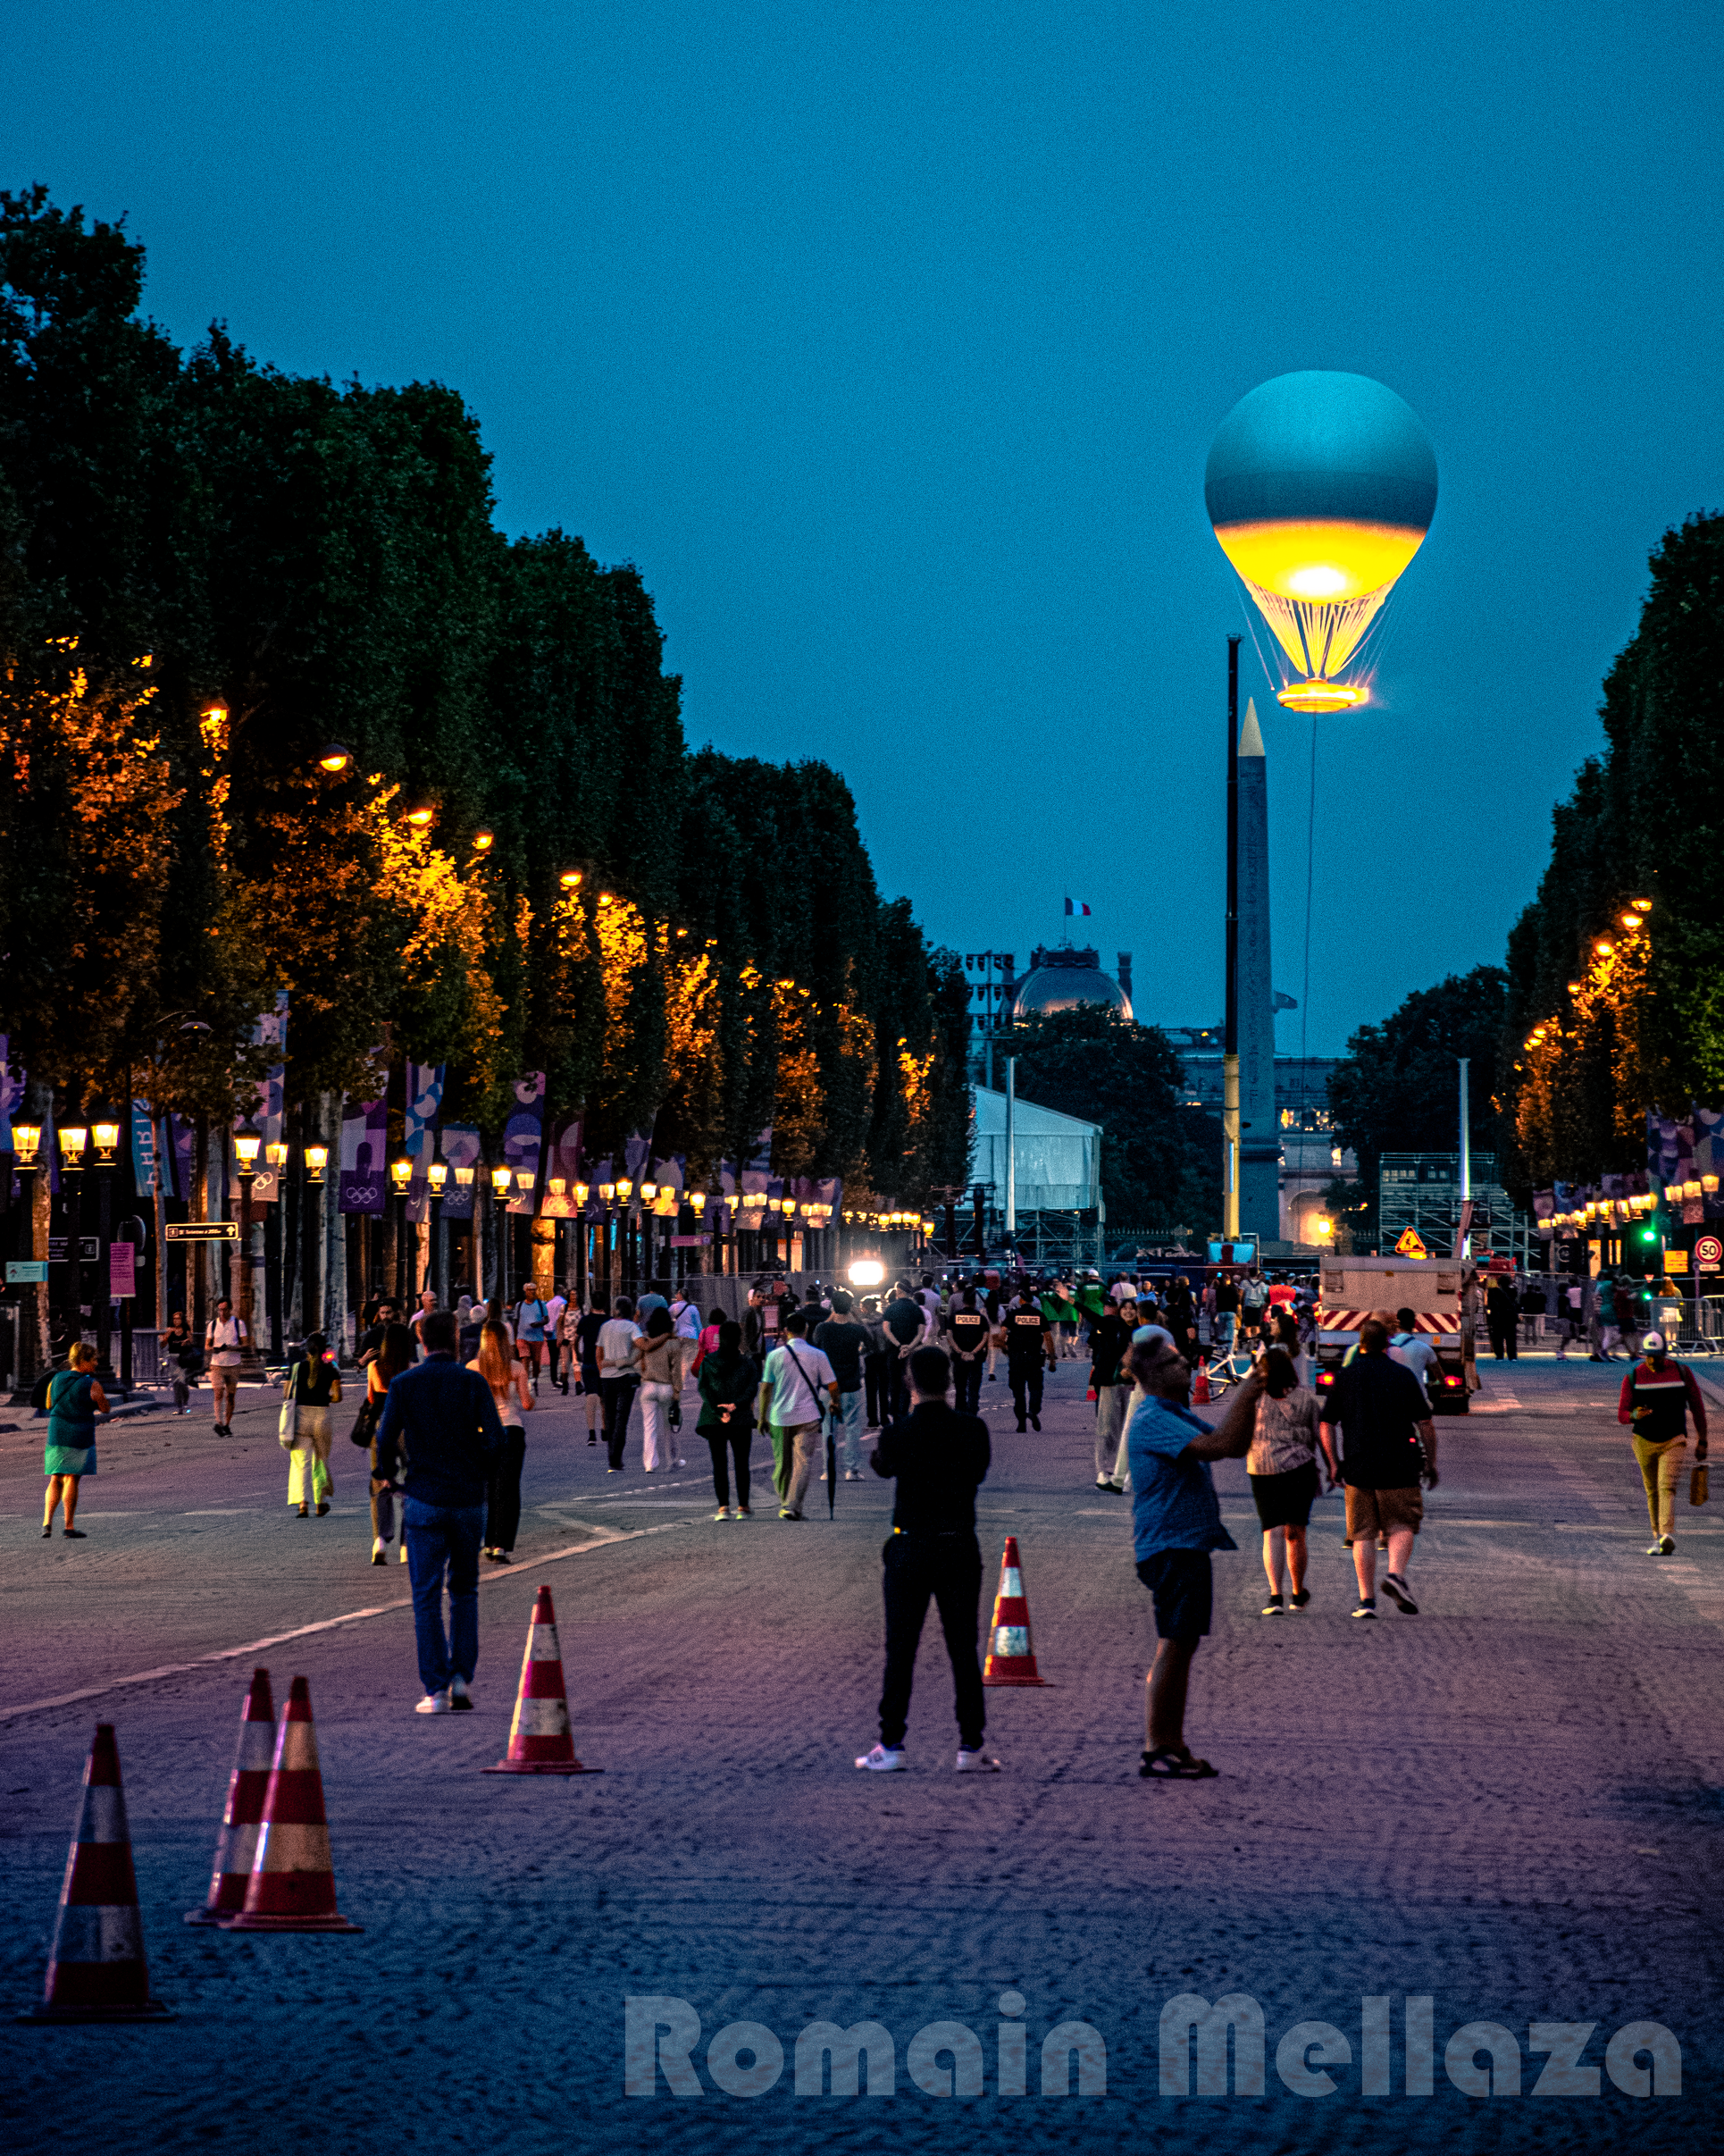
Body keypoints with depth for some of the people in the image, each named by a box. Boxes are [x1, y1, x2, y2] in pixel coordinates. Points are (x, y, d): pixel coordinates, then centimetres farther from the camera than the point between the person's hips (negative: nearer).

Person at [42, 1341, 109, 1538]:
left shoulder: (55, 1380, 6)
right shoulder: (91, 1385, -11)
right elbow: (106, 1409, -1)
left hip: (56, 1434, 5)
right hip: (80, 1437, -5)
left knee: (55, 1480, 13)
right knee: (72, 1480, 0)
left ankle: (47, 1522, 1)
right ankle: (68, 1526, 2)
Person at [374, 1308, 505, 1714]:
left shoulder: (403, 1384, -3)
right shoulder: (473, 1382, -3)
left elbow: (386, 1441, -6)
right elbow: (495, 1438, -9)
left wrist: (390, 1474, 14)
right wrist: (481, 1473, 10)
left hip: (424, 1501, -1)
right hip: (469, 1499, 1)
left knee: (426, 1597, 2)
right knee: (465, 1592, 17)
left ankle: (436, 1691, -3)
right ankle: (462, 1677, 6)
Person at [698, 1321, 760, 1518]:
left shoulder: (707, 1362, 0)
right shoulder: (748, 1363, -2)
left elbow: (704, 1389, -8)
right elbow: (752, 1388, -12)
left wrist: (718, 1411, -14)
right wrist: (736, 1405, -16)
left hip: (714, 1420, 0)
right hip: (741, 1421, 0)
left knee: (719, 1465, 3)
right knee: (741, 1464, 11)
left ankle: (723, 1507, -7)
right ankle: (743, 1507, 12)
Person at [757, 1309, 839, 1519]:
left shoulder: (775, 1356, -2)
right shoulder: (817, 1356, -3)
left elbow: (765, 1388, -1)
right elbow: (832, 1386, 0)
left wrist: (763, 1417, 8)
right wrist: (835, 1403, 21)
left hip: (779, 1417, 1)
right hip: (807, 1417, -1)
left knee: (781, 1464, 14)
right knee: (803, 1463, -2)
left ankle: (784, 1506, 21)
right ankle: (793, 1507, -13)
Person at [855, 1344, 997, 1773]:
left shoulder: (897, 1435, -10)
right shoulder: (973, 1429, -6)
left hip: (909, 1548, -1)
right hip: (960, 1548, 1)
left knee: (900, 1651, 5)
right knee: (964, 1651, 7)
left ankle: (891, 1745, 5)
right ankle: (971, 1746, 6)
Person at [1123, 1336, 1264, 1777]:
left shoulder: (1178, 1416, 18)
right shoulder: (1151, 1419, -16)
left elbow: (1236, 1447, 19)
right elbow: (1216, 1446, -27)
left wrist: (1250, 1399, 6)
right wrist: (1244, 1394, -19)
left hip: (1188, 1546, 10)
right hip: (1170, 1547, -10)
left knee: (1181, 1649, 12)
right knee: (1172, 1649, -9)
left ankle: (1172, 1746, 18)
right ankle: (1155, 1752, -7)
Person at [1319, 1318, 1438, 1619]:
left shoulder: (1344, 1376, 3)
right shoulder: (1404, 1375, 2)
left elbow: (1326, 1424, 2)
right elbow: (1425, 1424, 2)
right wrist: (1431, 1463, 11)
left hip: (1357, 1467, 1)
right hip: (1399, 1466, -1)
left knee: (1363, 1534, 6)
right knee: (1401, 1525, 11)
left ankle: (1367, 1599, 1)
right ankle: (1395, 1574, -15)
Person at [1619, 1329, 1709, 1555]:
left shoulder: (1682, 1372, -5)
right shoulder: (1633, 1377, -4)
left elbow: (1697, 1406, 4)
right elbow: (1622, 1415, -5)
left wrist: (1702, 1441, 4)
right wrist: (1634, 1415, -30)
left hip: (1673, 1441, -2)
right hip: (1644, 1441, 2)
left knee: (1667, 1488, -18)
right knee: (1653, 1491, 12)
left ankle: (1667, 1536, -33)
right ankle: (1658, 1537, 26)